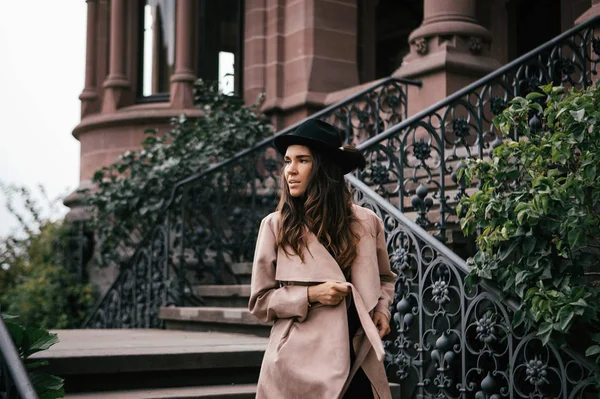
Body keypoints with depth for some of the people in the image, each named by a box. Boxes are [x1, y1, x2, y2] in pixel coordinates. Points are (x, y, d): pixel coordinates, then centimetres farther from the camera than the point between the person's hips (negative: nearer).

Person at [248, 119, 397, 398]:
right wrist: (309, 296, -15)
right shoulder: (275, 226, -4)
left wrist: (381, 308, 0)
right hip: (300, 363, -2)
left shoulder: (366, 222, 1)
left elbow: (385, 278, 19)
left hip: (360, 362, 2)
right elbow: (259, 301, -1)